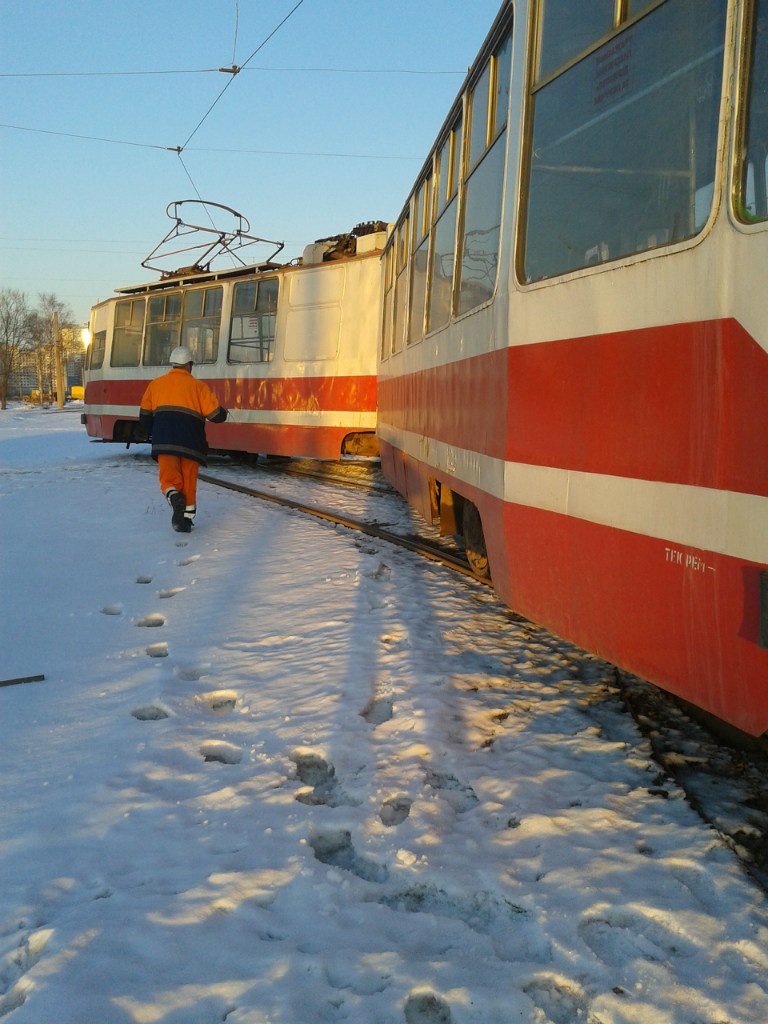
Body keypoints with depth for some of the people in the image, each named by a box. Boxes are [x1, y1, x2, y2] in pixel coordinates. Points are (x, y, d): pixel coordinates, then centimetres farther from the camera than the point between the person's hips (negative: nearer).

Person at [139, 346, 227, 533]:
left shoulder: (155, 384, 14)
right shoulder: (198, 386, 6)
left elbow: (144, 416, 16)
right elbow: (215, 415, 1)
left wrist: (155, 435, 32)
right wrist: (223, 413, 24)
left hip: (164, 442, 1)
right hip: (191, 443, -1)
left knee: (169, 478, 1)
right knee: (189, 479, 11)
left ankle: (174, 496, -29)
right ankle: (186, 517, 9)